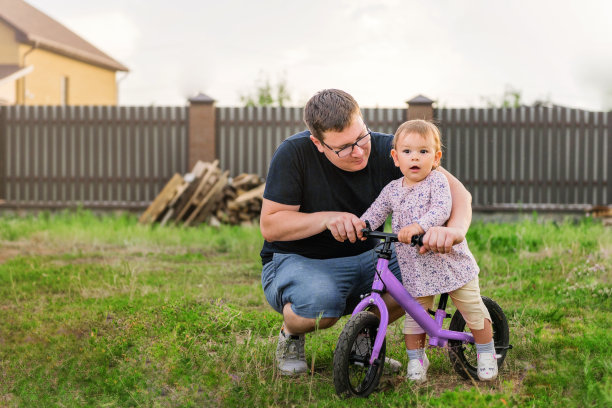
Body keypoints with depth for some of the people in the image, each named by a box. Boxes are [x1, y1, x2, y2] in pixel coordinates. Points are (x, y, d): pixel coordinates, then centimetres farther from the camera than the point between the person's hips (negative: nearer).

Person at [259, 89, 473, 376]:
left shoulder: (385, 149, -12)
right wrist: (327, 219, -32)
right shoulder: (294, 153, -18)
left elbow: (455, 190, -17)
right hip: (298, 261, -4)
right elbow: (269, 225, -16)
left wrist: (455, 229, -40)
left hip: (364, 259, 4)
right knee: (320, 302, -38)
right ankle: (290, 336, 1)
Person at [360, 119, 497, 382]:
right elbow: (375, 214, 3)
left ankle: (486, 355, 24)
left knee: (472, 309, 7)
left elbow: (442, 210, -26)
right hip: (414, 267, 3)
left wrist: (418, 226, -42)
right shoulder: (392, 190, 3)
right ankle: (416, 358, 23)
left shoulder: (437, 181, -10)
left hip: (450, 260, -3)